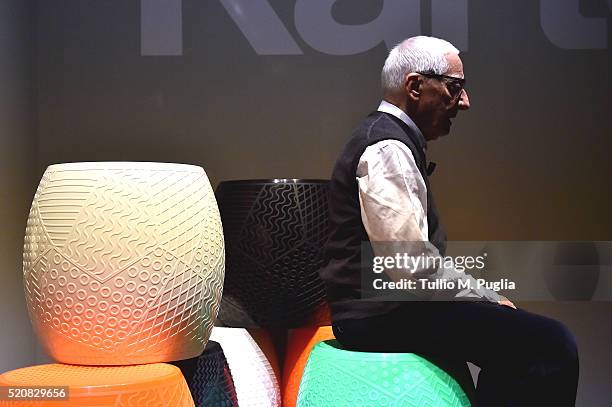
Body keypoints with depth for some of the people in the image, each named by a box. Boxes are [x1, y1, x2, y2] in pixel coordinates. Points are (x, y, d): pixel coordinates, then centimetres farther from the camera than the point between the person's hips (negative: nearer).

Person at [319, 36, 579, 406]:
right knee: (551, 343, -18)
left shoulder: (392, 138, 18)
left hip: (381, 307, 11)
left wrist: (485, 296, 9)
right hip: (382, 315, -11)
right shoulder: (387, 148, -15)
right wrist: (488, 299, -11)